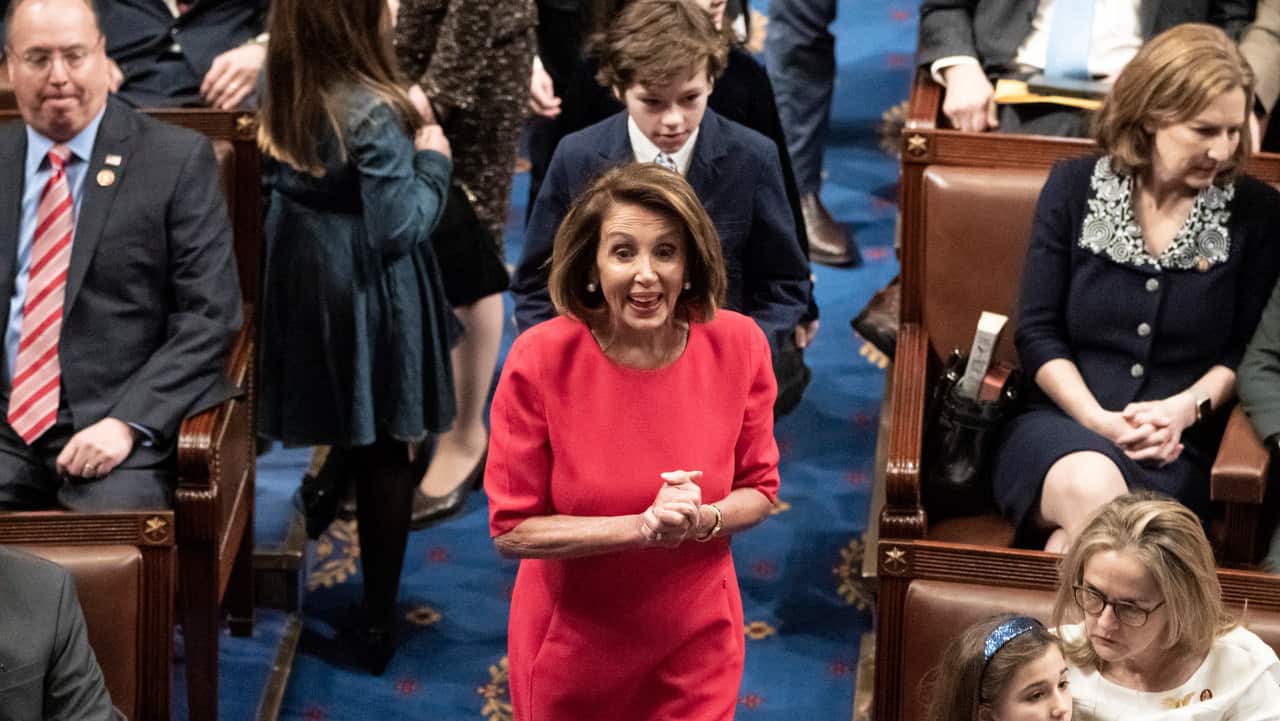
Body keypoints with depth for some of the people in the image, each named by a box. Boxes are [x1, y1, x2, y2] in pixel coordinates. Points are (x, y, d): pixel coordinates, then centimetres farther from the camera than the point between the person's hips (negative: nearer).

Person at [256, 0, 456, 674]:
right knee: (384, 450, 7)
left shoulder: (284, 94, -4)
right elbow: (398, 229, -22)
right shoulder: (373, 112, -26)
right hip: (367, 298, -6)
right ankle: (378, 619, 14)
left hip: (303, 283, 6)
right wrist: (432, 157, -9)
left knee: (351, 436, 25)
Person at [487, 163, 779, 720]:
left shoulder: (738, 346, -14)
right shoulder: (540, 359, -21)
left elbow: (759, 491, -2)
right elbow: (511, 529, -15)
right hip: (572, 647, -1)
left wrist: (701, 521, -23)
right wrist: (641, 528, -27)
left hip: (696, 639, 1)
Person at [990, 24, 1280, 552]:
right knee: (1092, 488, -38)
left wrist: (1186, 408, -12)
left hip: (1177, 449, -1)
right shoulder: (1074, 187, 5)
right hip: (1063, 423, 1)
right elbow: (1037, 332, 2)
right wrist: (1098, 421, -13)